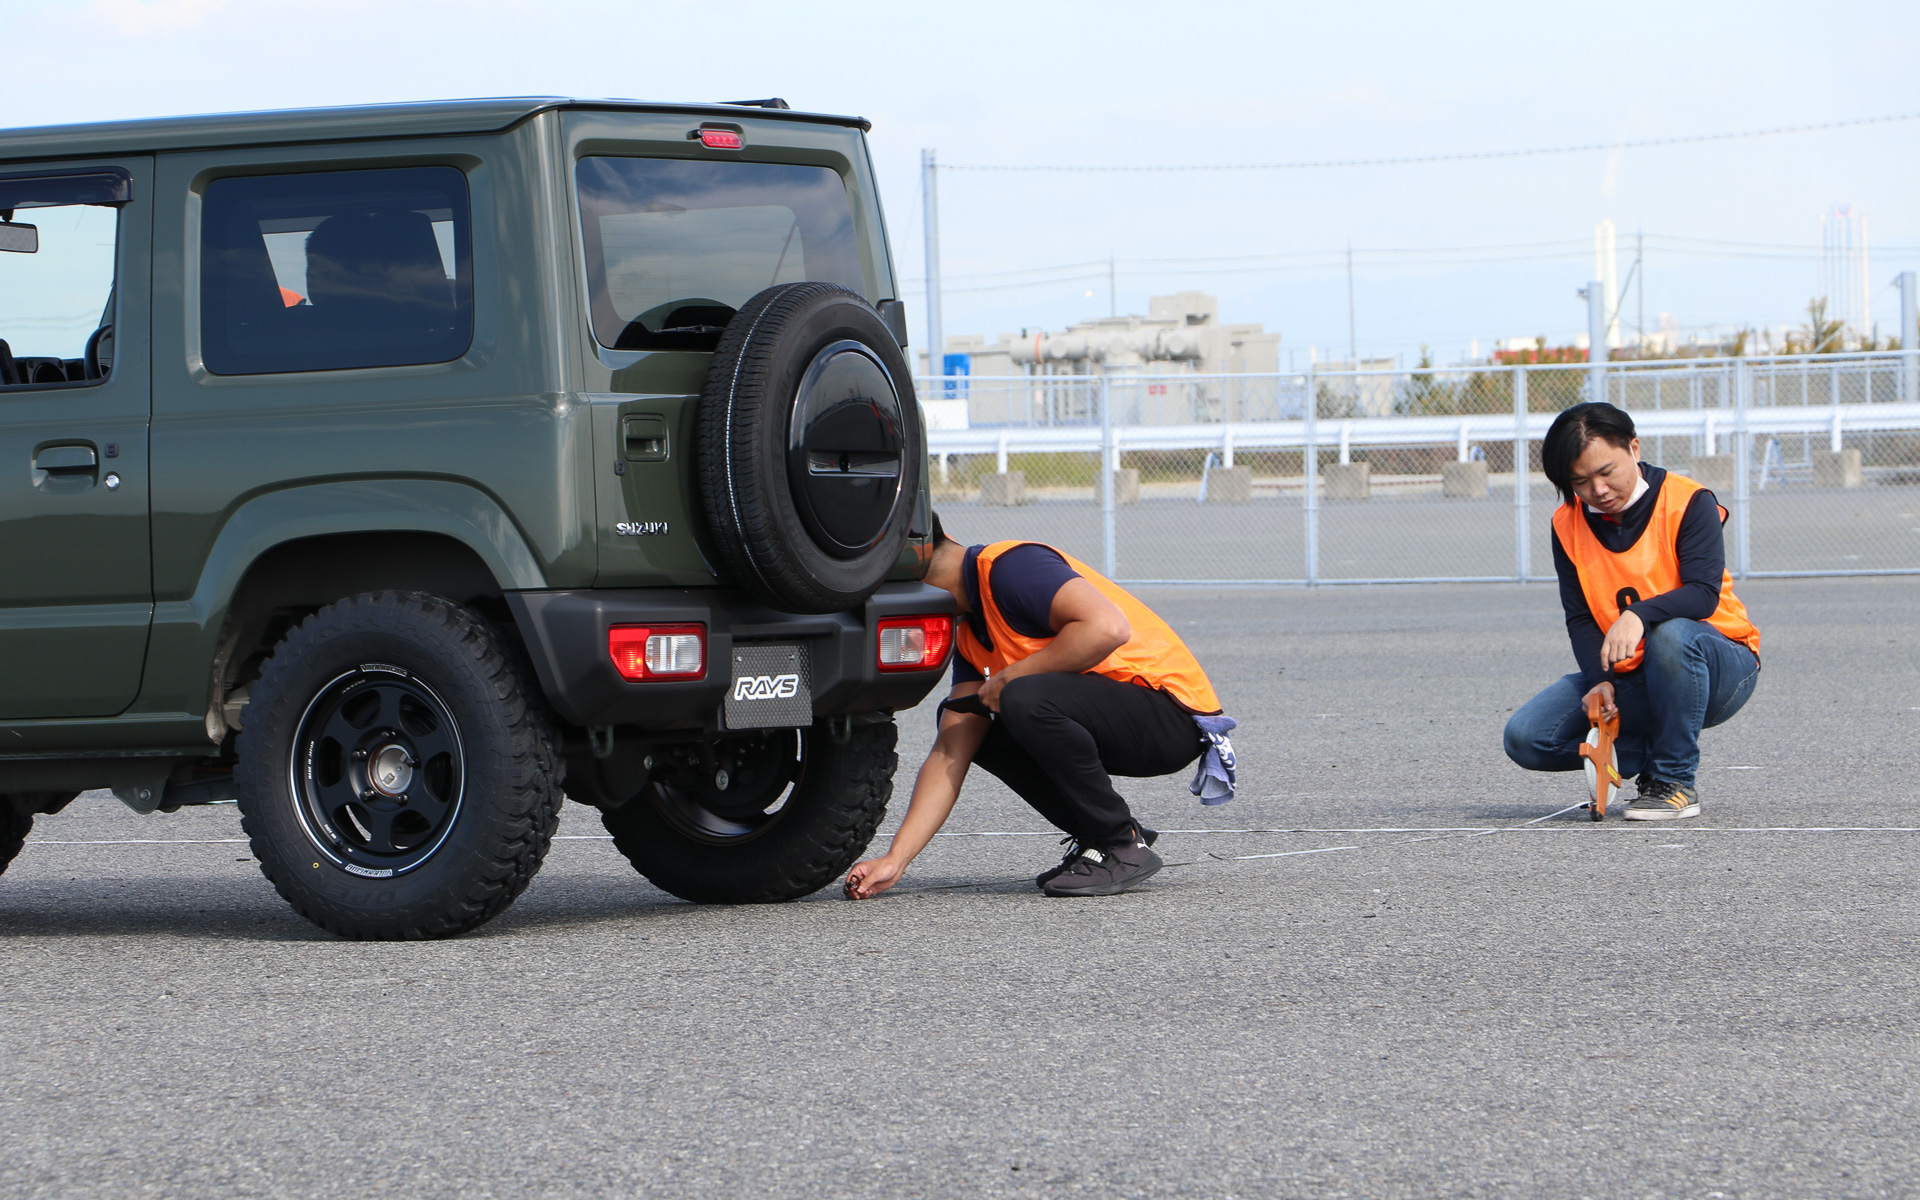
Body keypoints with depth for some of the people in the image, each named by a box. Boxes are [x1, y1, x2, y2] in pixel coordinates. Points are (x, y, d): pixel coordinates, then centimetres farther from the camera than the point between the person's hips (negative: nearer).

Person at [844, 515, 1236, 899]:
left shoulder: (1009, 566, -16)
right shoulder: (969, 634, 13)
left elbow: (1108, 627, -31)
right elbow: (950, 752, 9)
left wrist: (1012, 677, -18)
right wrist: (895, 860, 1)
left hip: (1174, 712, -10)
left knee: (1026, 701, -31)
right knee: (970, 726, 10)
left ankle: (1123, 847, -14)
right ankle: (1096, 838, 9)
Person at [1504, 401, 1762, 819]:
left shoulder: (1688, 502, -12)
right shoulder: (1568, 526, 1)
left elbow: (1703, 594, -24)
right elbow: (1580, 620, -2)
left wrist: (1638, 615, -43)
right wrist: (1601, 682, -21)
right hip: (1628, 679, 4)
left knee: (1671, 633, -41)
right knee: (1525, 739, -16)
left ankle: (1677, 779, -22)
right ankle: (1653, 757, 1)